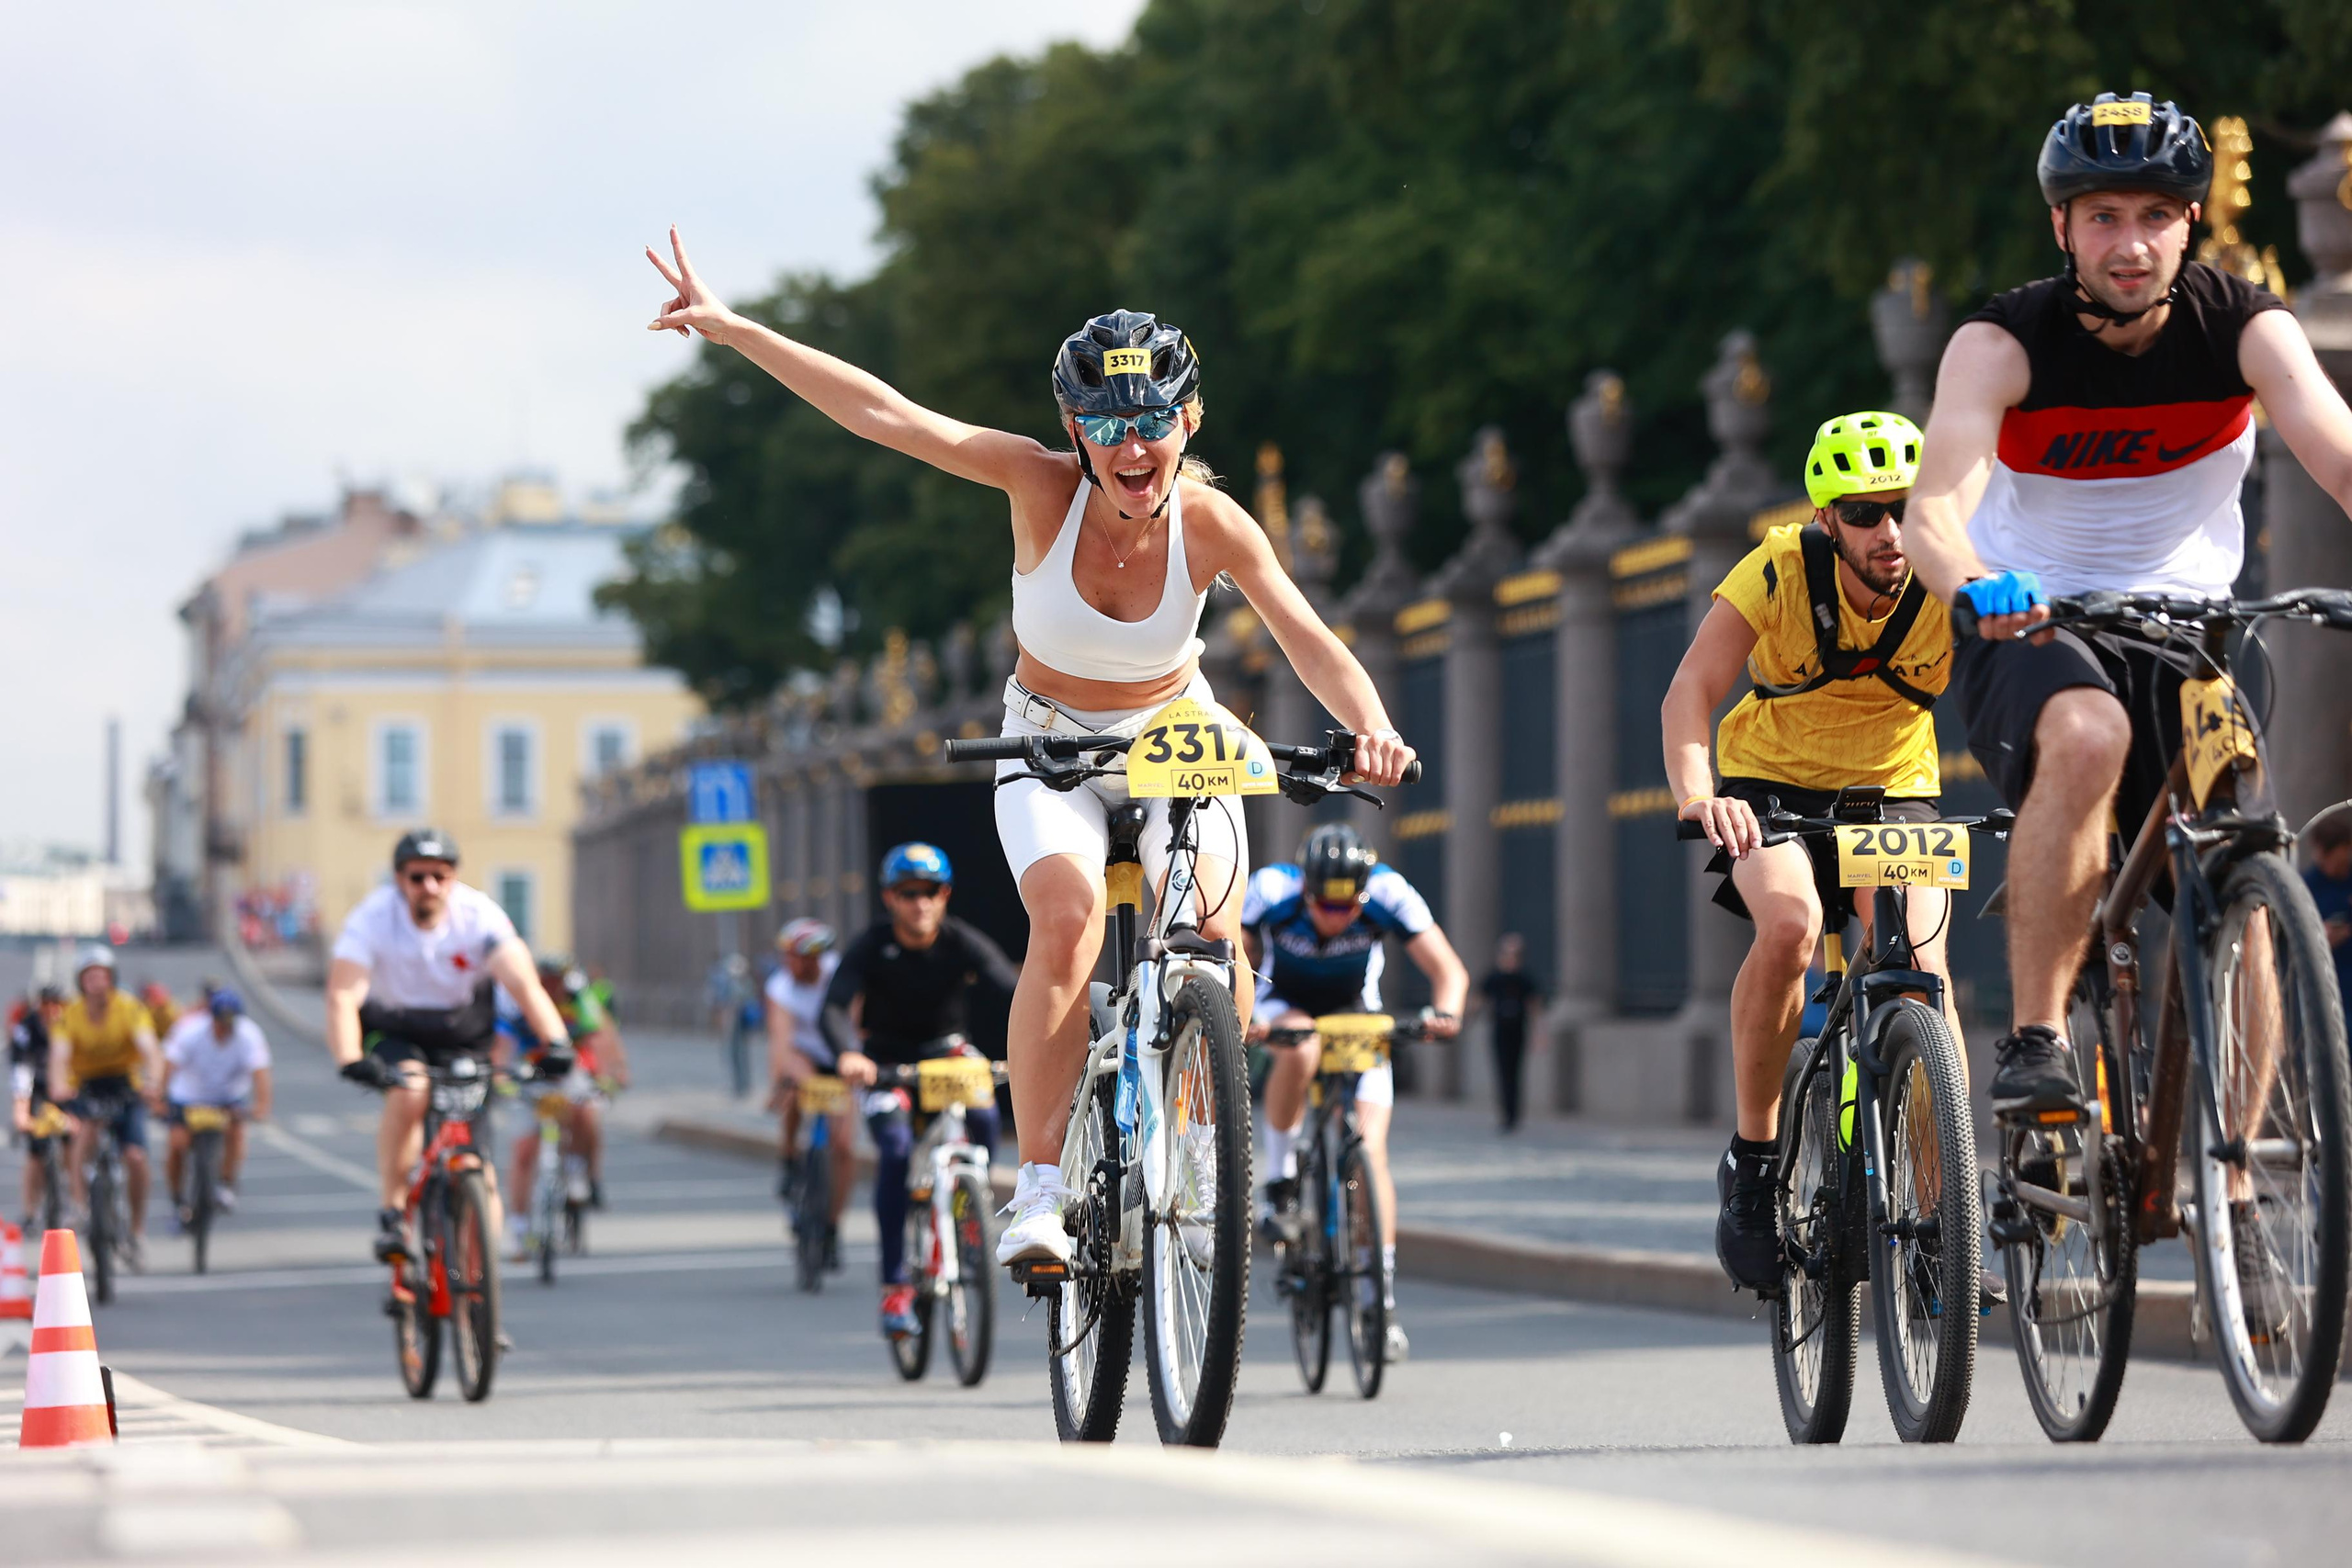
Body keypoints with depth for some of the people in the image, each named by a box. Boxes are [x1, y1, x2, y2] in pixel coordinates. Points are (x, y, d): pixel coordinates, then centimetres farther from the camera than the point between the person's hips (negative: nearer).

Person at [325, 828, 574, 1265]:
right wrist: (350, 1061, -50)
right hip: (394, 1031, -1)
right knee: (409, 1089, -34)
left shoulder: (478, 914, -21)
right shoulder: (373, 917, -23)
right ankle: (392, 1214, -22)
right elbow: (342, 996, -33)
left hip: (463, 1034, 1)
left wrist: (555, 1039, -49)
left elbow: (523, 982, -32)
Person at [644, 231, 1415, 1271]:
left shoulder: (1210, 522, -20)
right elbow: (885, 414, -27)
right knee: (1067, 921, -28)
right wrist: (728, 328, -32)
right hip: (1050, 744, -1)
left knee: (1210, 934, -20)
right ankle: (1040, 1188, -24)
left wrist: (1372, 732, -48)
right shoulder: (1045, 486, -21)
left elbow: (1309, 638, -28)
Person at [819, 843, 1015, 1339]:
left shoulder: (961, 942, -17)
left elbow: (1013, 987, -29)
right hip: (886, 1058, -1)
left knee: (982, 1114, -31)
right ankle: (895, 1286, -20)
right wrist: (847, 1053, -54)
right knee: (895, 1149, -25)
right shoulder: (873, 946, -19)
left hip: (944, 1050, 1)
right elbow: (835, 1008, -31)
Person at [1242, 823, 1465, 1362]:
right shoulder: (1271, 892, -30)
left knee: (1369, 1150, -14)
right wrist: (1239, 1014, -48)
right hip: (1285, 1009, 0)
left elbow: (1448, 970, -24)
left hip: (1356, 1015, 0)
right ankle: (1279, 1174, -17)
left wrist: (1445, 1012, -45)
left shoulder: (1389, 894, -28)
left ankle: (1383, 1295, -8)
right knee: (1300, 1051, -38)